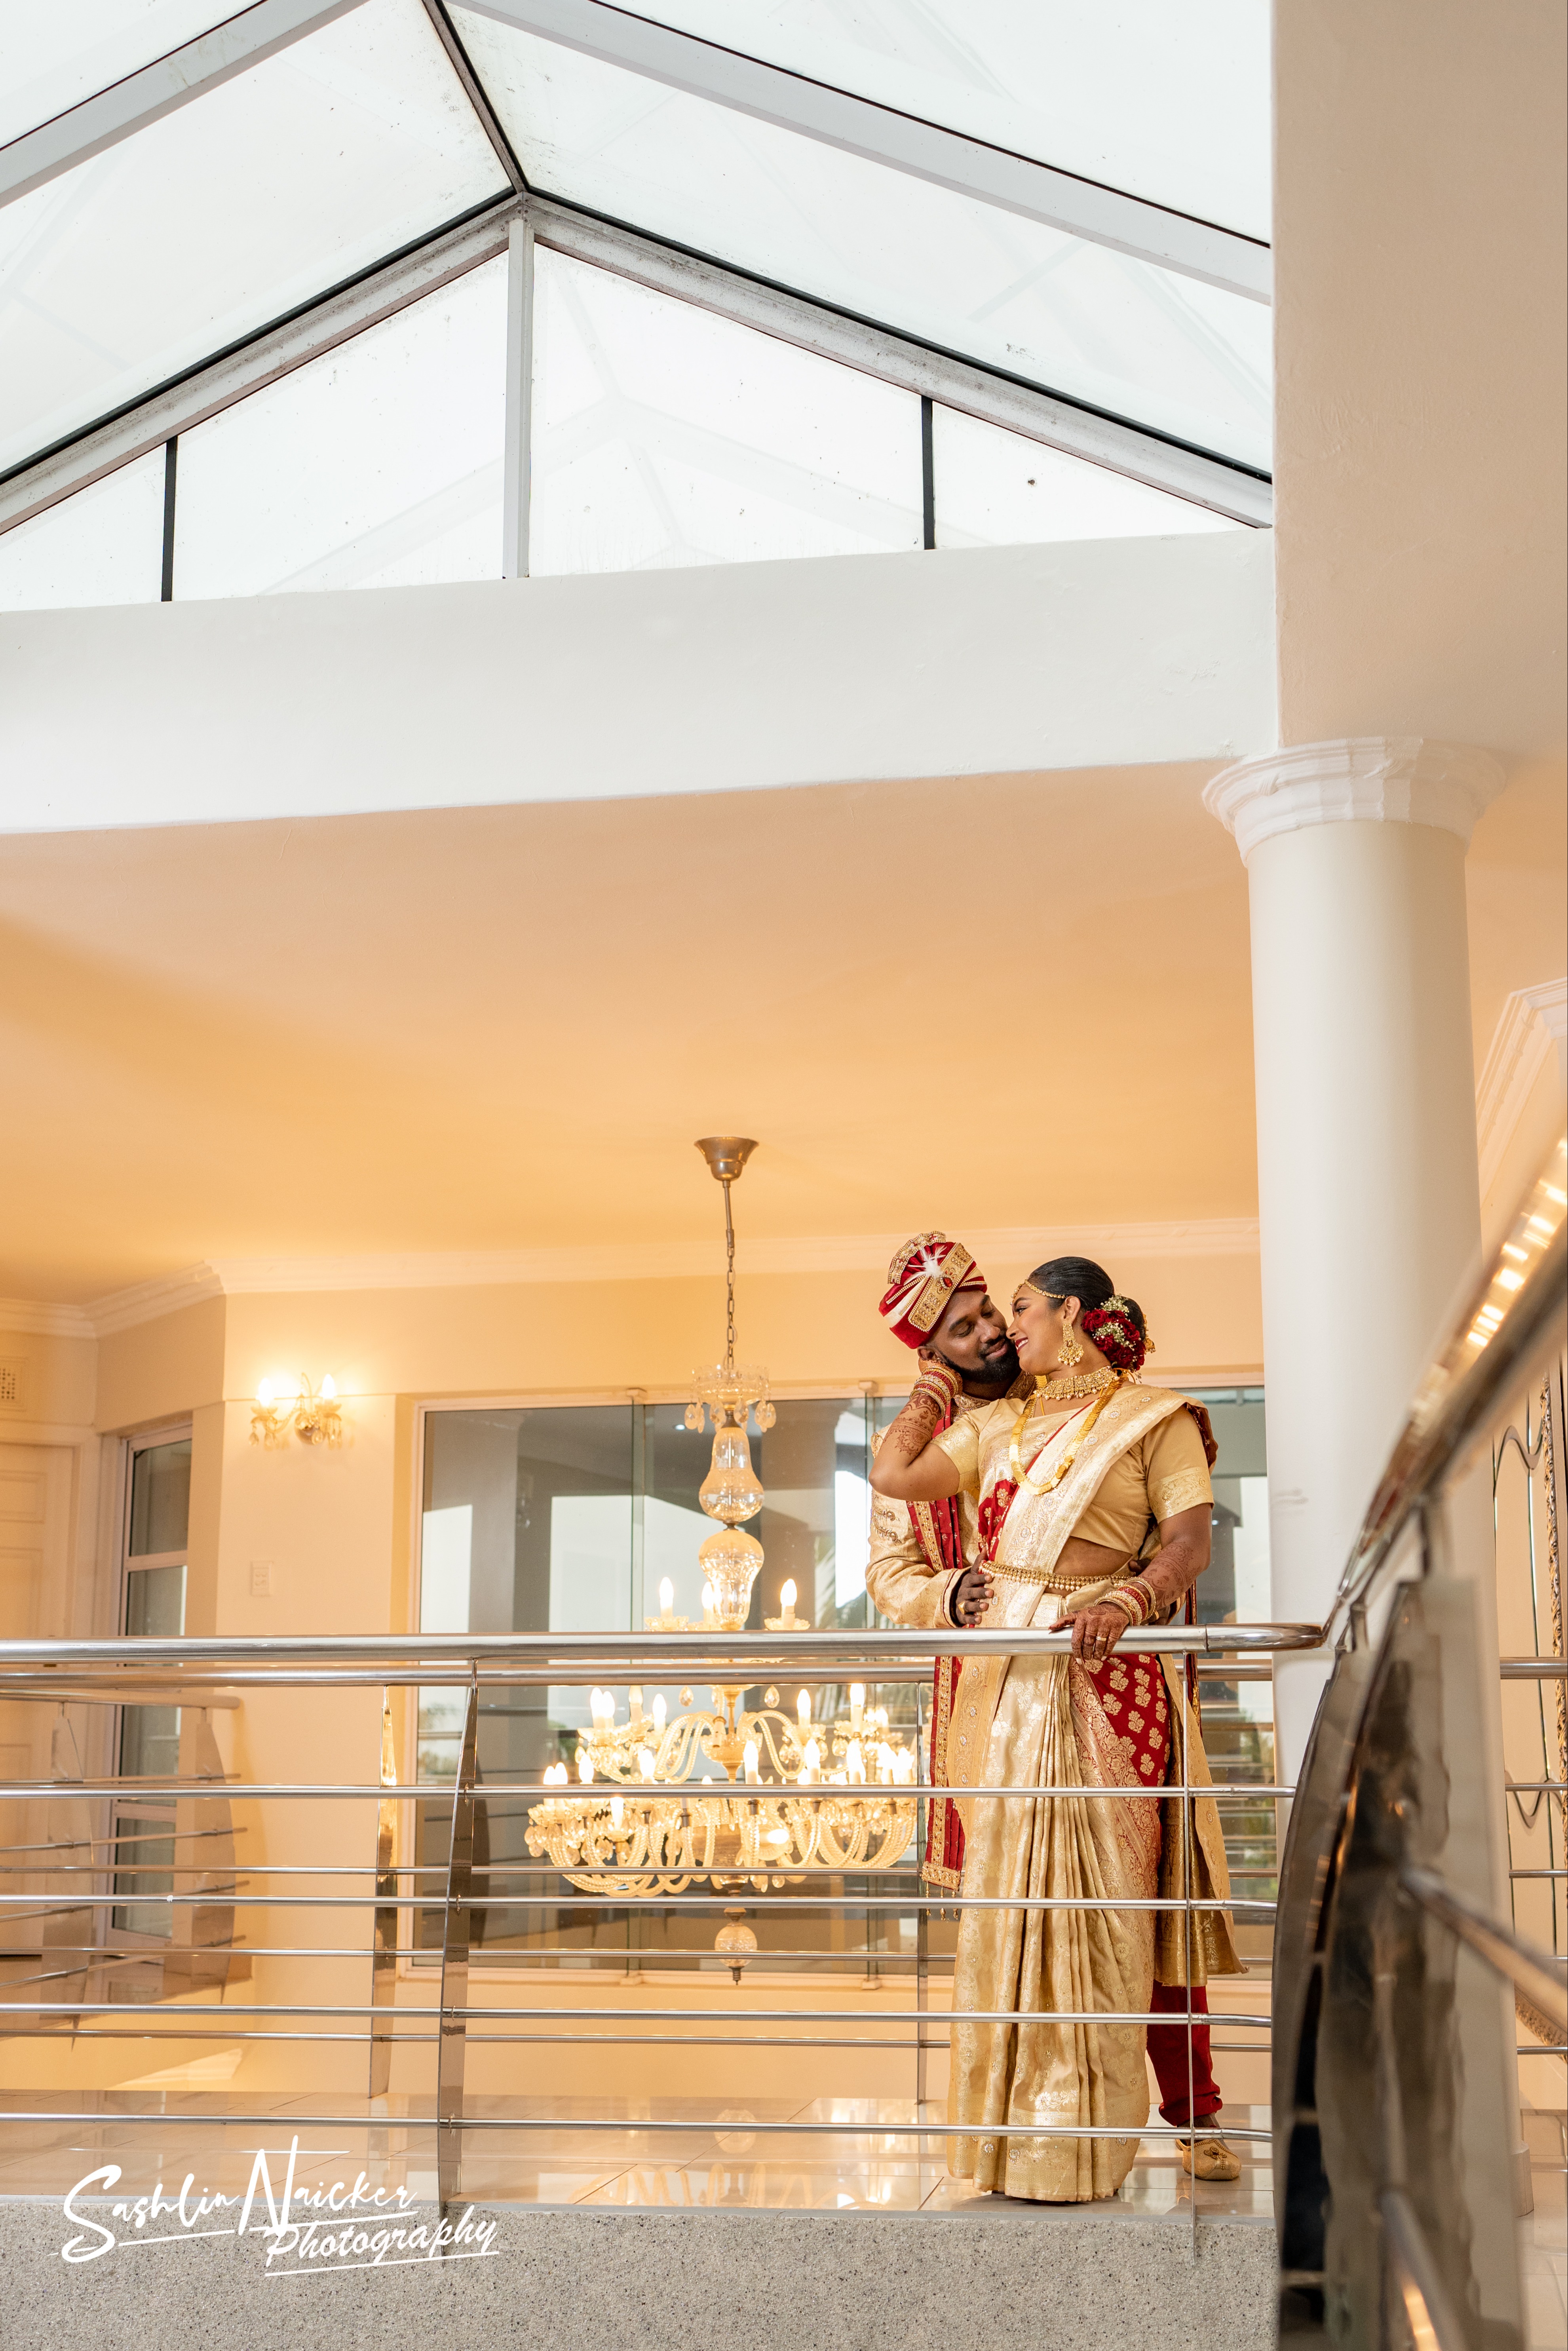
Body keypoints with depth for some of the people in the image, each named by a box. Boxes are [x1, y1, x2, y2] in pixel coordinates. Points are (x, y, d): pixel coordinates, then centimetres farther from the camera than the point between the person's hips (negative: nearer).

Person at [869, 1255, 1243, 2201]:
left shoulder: (1155, 1416, 4)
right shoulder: (997, 1425, 20)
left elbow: (1192, 1539, -7)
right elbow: (894, 1474, 14)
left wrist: (1130, 1600, -24)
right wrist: (931, 1395, 25)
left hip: (1110, 1672, -5)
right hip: (1010, 1677, 5)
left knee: (1119, 1887, -7)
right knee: (1013, 1884, 2)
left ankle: (1193, 2117, 1)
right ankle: (1024, 2116, 8)